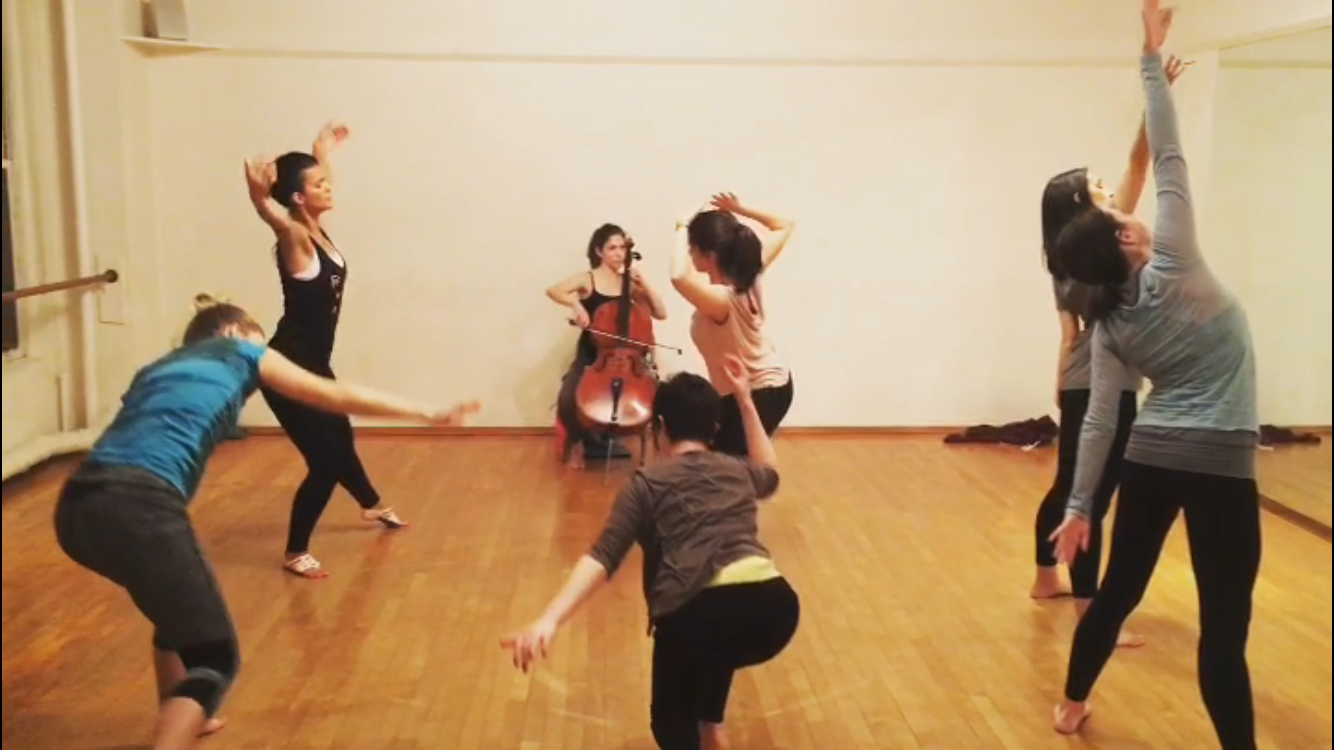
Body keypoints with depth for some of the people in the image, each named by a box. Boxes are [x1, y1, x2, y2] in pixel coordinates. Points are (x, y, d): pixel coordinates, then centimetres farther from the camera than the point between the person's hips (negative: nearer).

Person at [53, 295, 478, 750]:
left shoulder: (159, 368, 32)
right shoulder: (239, 353, 19)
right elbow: (341, 397, 24)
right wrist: (429, 414, 32)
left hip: (77, 507, 7)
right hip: (138, 505, -7)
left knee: (179, 599, 34)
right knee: (213, 659, 4)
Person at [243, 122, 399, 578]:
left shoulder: (316, 229, 4)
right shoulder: (293, 236, -18)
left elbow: (318, 183, 28)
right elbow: (270, 214, -45)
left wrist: (324, 153, 42)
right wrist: (258, 194, -65)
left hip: (315, 364, 9)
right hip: (288, 367, -9)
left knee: (340, 439, 29)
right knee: (324, 461, -7)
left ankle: (372, 506, 53)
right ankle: (295, 553, 9)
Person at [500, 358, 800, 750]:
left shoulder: (647, 482, 14)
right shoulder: (737, 471, 25)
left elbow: (602, 558, -1)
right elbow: (769, 474, 52)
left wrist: (550, 618, -11)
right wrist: (745, 401, 50)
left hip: (698, 614, -4)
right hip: (774, 607, 4)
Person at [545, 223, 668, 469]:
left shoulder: (629, 283, 4)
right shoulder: (587, 279, -1)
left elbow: (661, 313, 0)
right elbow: (553, 290, -17)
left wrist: (644, 284, -10)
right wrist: (576, 304, -34)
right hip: (590, 355, -1)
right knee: (568, 399, -27)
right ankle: (577, 442, 5)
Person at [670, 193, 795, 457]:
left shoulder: (720, 299, -34)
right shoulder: (752, 275, -11)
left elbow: (679, 277, -54)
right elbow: (783, 226, 5)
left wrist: (682, 231, -37)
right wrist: (739, 210, -5)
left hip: (752, 397, -9)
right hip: (777, 382, 9)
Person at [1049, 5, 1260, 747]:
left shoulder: (1109, 324, 2)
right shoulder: (1174, 267, -12)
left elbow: (1100, 421, 1)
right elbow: (1170, 158, -11)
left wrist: (1080, 506, 7)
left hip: (1151, 457, 6)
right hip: (1220, 463, -6)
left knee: (1119, 588, 19)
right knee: (1224, 625, -2)